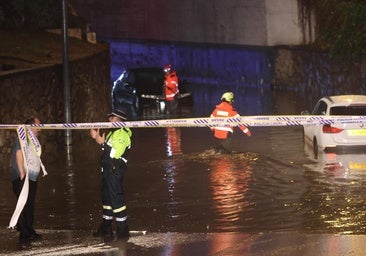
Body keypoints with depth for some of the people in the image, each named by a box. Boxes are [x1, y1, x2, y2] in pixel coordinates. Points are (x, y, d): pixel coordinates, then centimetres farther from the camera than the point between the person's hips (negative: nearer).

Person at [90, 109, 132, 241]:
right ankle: (105, 228, 26)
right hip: (108, 169, 11)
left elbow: (114, 153, -24)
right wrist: (97, 138, 12)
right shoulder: (113, 132, 19)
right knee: (107, 197, 16)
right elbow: (108, 150, 19)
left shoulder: (122, 134, -14)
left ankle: (122, 231, -5)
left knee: (116, 198, -9)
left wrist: (102, 143, -21)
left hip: (115, 170, -11)